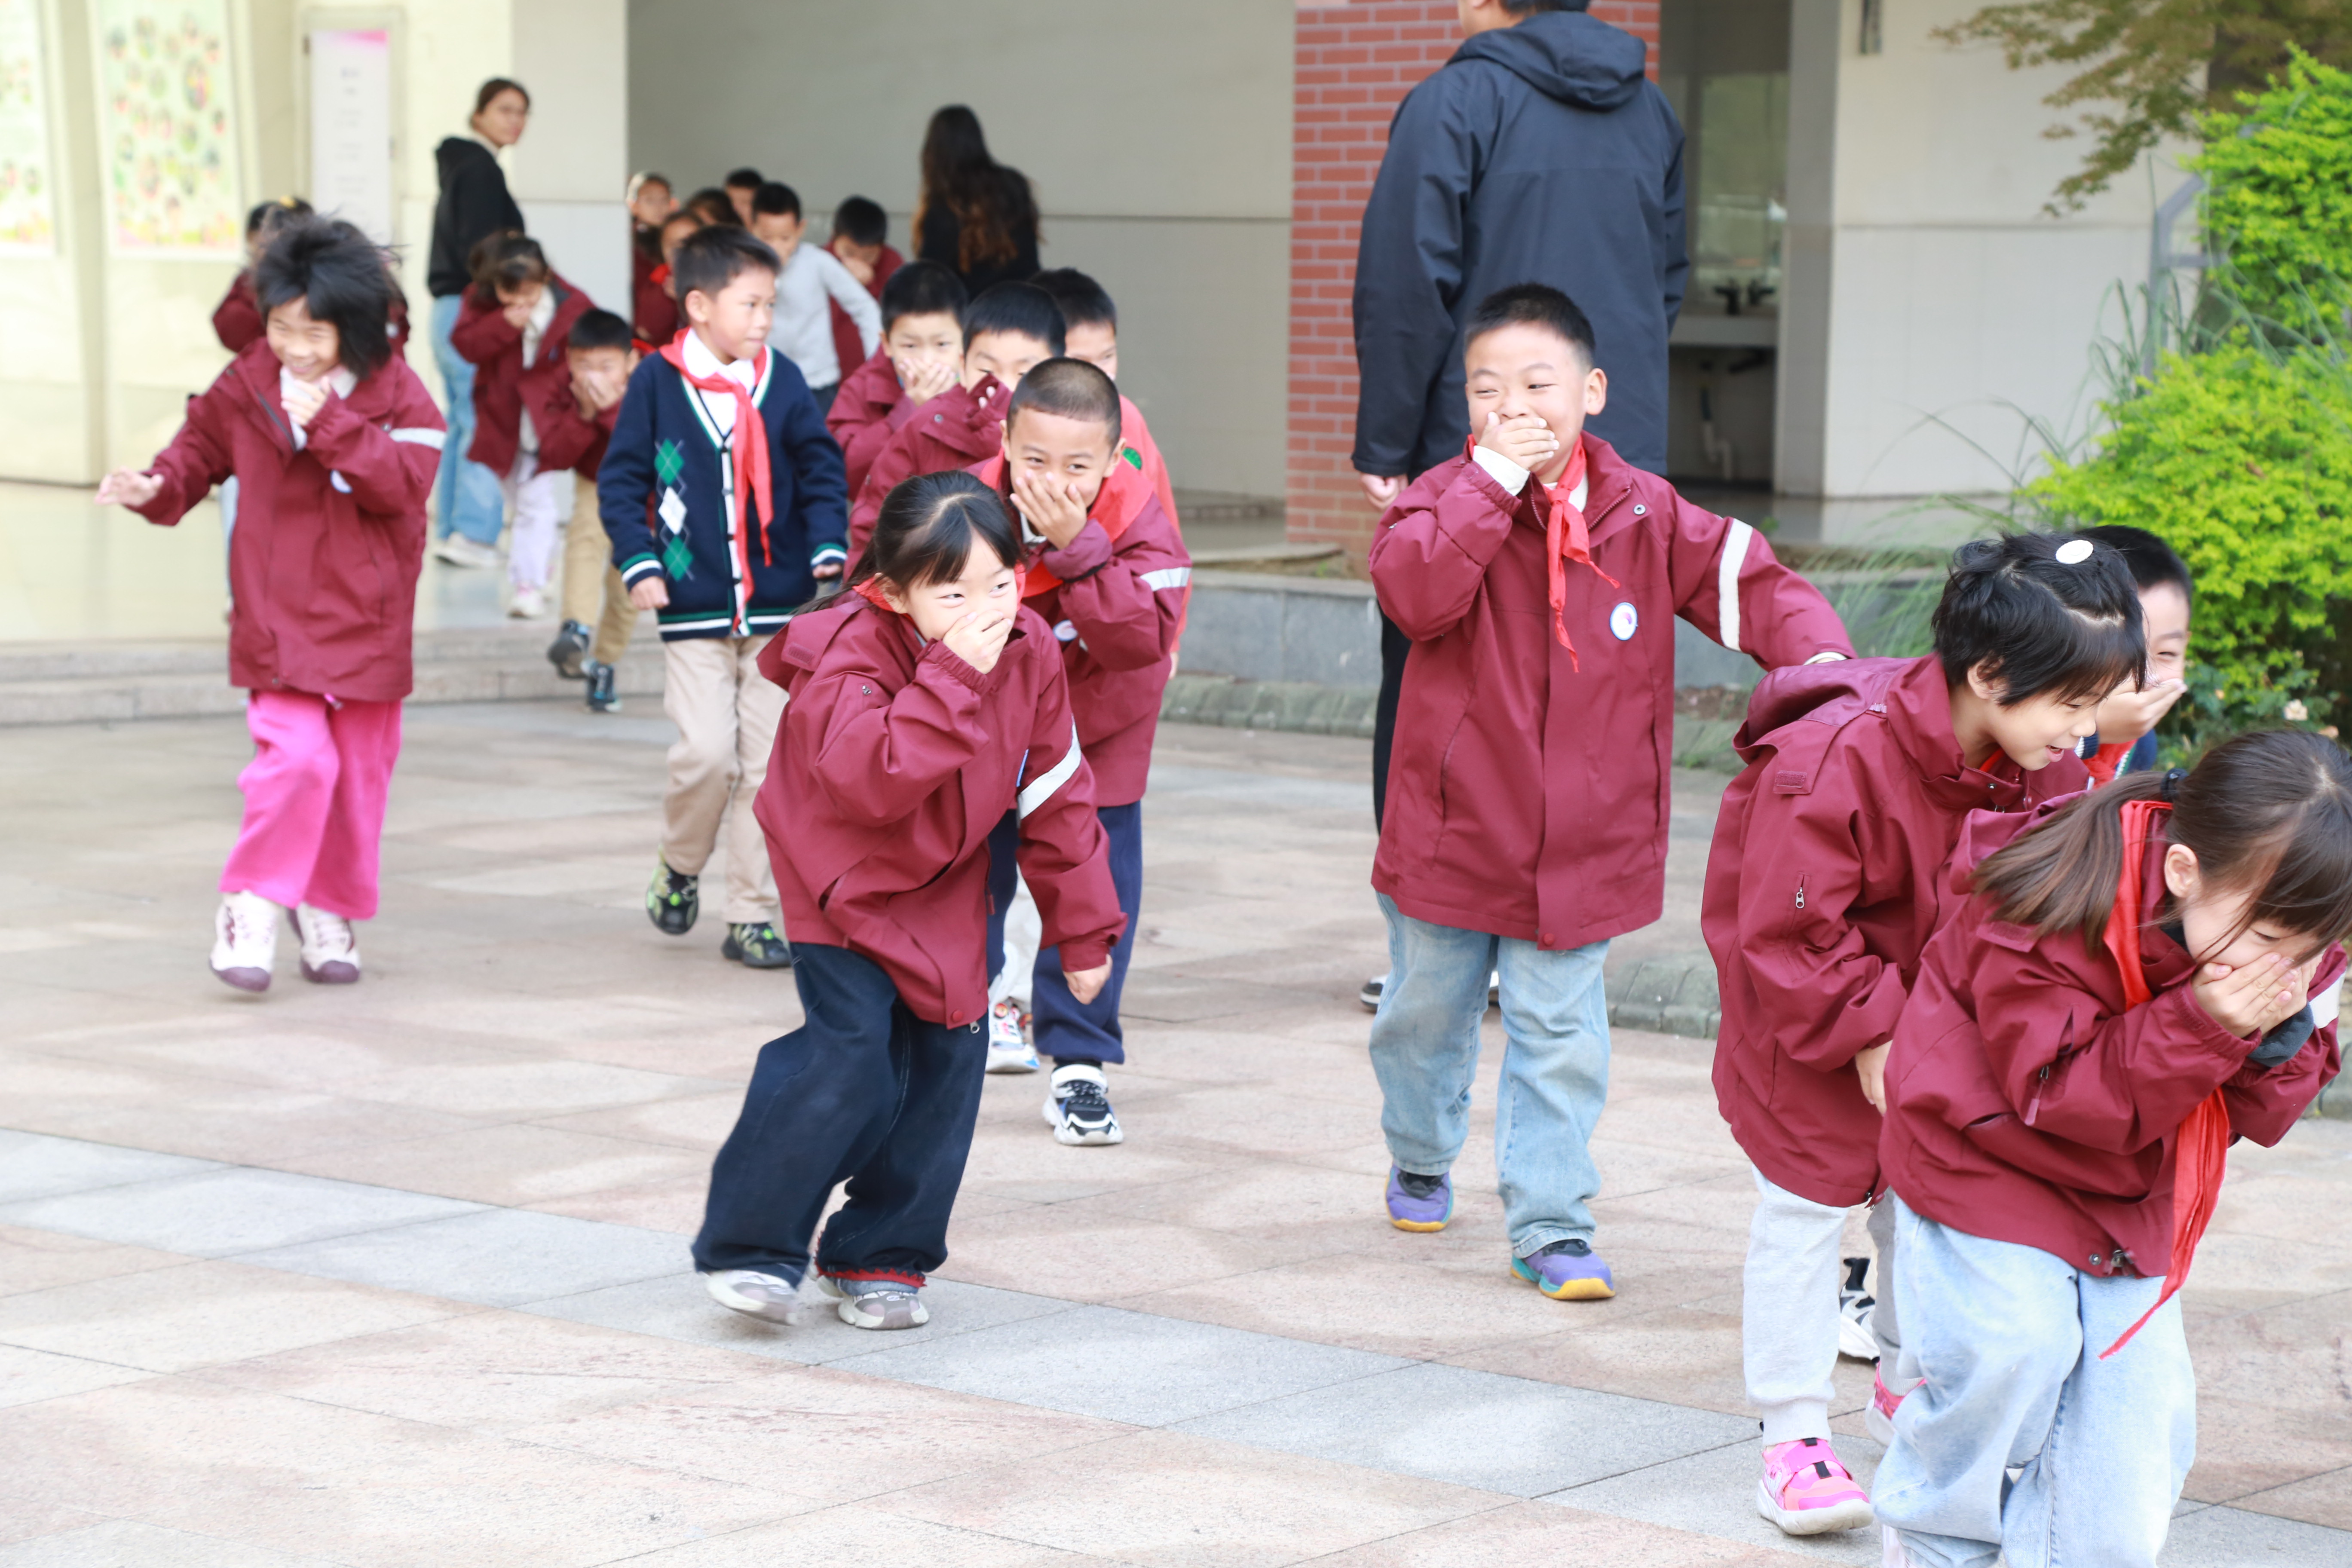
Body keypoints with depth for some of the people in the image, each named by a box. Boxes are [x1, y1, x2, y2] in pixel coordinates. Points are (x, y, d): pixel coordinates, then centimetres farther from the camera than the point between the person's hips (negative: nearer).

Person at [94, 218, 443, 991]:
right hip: (279, 619, -1)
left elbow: (404, 482, -17)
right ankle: (251, 908, -5)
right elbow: (198, 451, 13)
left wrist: (328, 422, -25)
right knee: (298, 759, -18)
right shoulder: (244, 388, 2)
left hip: (368, 623, 1)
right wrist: (156, 488, -8)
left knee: (360, 774, 8)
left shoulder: (397, 394, -4)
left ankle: (331, 913, 26)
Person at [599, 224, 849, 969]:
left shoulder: (782, 381, 3)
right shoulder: (657, 382, -2)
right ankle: (680, 868, 18)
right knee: (708, 754, -12)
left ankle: (752, 915, 12)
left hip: (778, 607, 2)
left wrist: (828, 549, -6)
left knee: (769, 765, 2)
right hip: (695, 608, -2)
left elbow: (820, 470, 7)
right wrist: (638, 562, -8)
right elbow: (621, 477, 1)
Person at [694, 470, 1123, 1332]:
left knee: (945, 1053, 0)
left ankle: (882, 1259, 14)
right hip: (845, 880, -5)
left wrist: (1083, 928, 6)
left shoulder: (1028, 651, -8)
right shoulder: (850, 650, -25)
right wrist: (956, 675, -43)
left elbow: (1056, 795, 2)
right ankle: (748, 1247, -6)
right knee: (849, 1046, -19)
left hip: (944, 890, 6)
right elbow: (871, 779, -41)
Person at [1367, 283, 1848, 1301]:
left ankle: (1551, 1224, 9)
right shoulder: (1448, 499, -10)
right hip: (1451, 828, 0)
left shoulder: (1645, 513, -3)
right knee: (1427, 1015, 18)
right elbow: (1413, 593, -29)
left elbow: (1750, 583, -1)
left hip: (1582, 844, 0)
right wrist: (1493, 483, -30)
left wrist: (1814, 652, -20)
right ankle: (1420, 1161, 44)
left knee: (1560, 1036, 1)